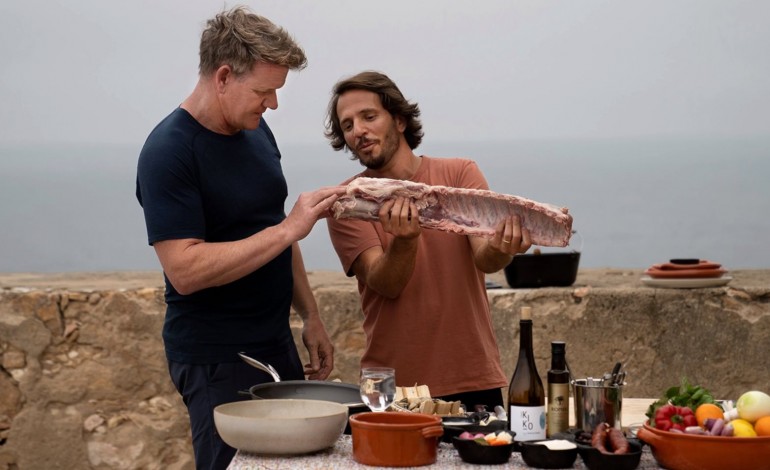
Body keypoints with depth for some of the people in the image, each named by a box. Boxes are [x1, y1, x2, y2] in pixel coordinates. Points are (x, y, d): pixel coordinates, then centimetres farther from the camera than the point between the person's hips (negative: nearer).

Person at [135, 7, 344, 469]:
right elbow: (185, 270, -25)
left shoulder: (255, 130, 7)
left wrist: (311, 317, 16)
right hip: (216, 362, -7)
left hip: (276, 345, 8)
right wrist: (288, 228, -26)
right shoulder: (168, 153, -17)